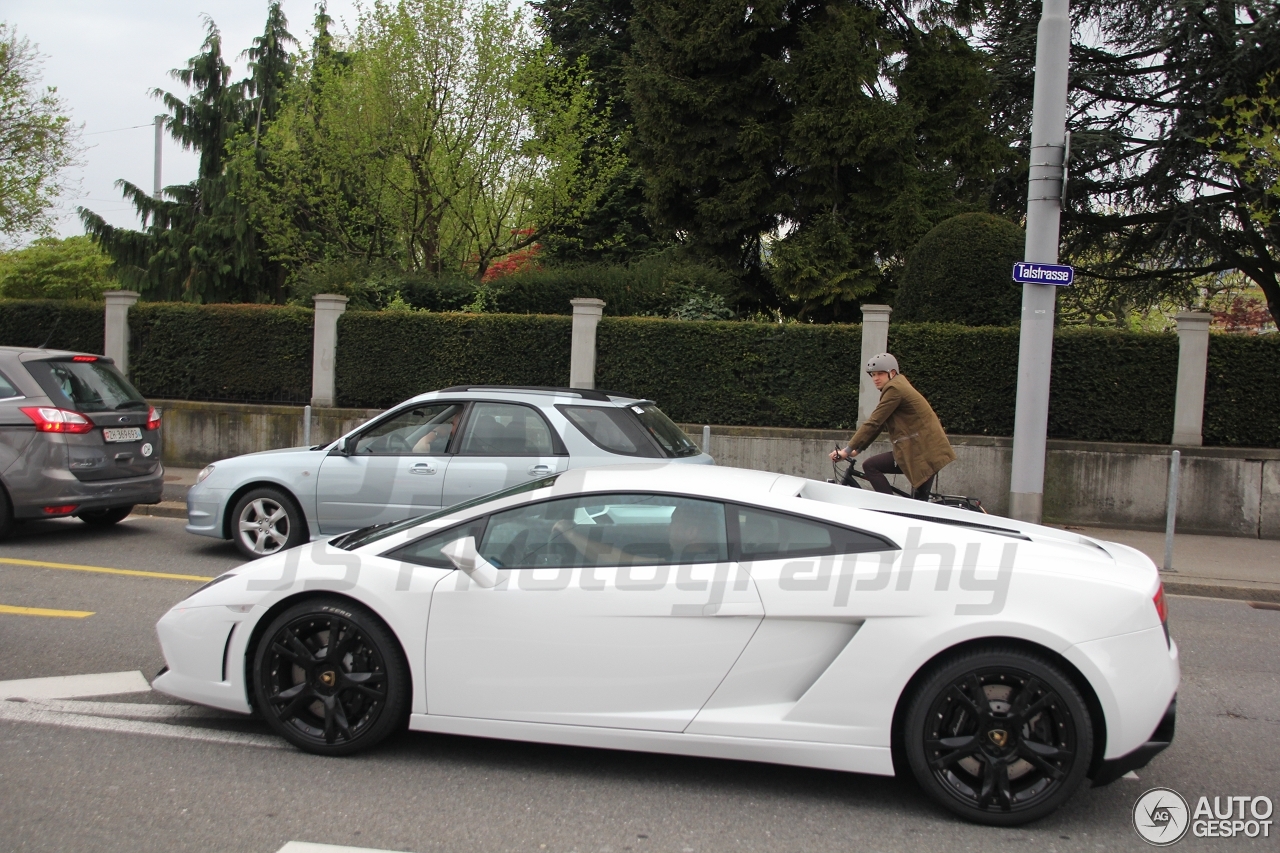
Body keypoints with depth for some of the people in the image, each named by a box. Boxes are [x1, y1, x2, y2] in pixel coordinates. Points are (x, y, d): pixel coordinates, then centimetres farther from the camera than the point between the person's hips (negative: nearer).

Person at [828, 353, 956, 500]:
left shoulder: (894, 389, -11)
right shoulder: (897, 387, 20)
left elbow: (873, 423, -16)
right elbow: (879, 425, 20)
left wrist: (848, 450, -14)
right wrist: (857, 449, 15)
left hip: (924, 451, -10)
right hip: (915, 449, 10)